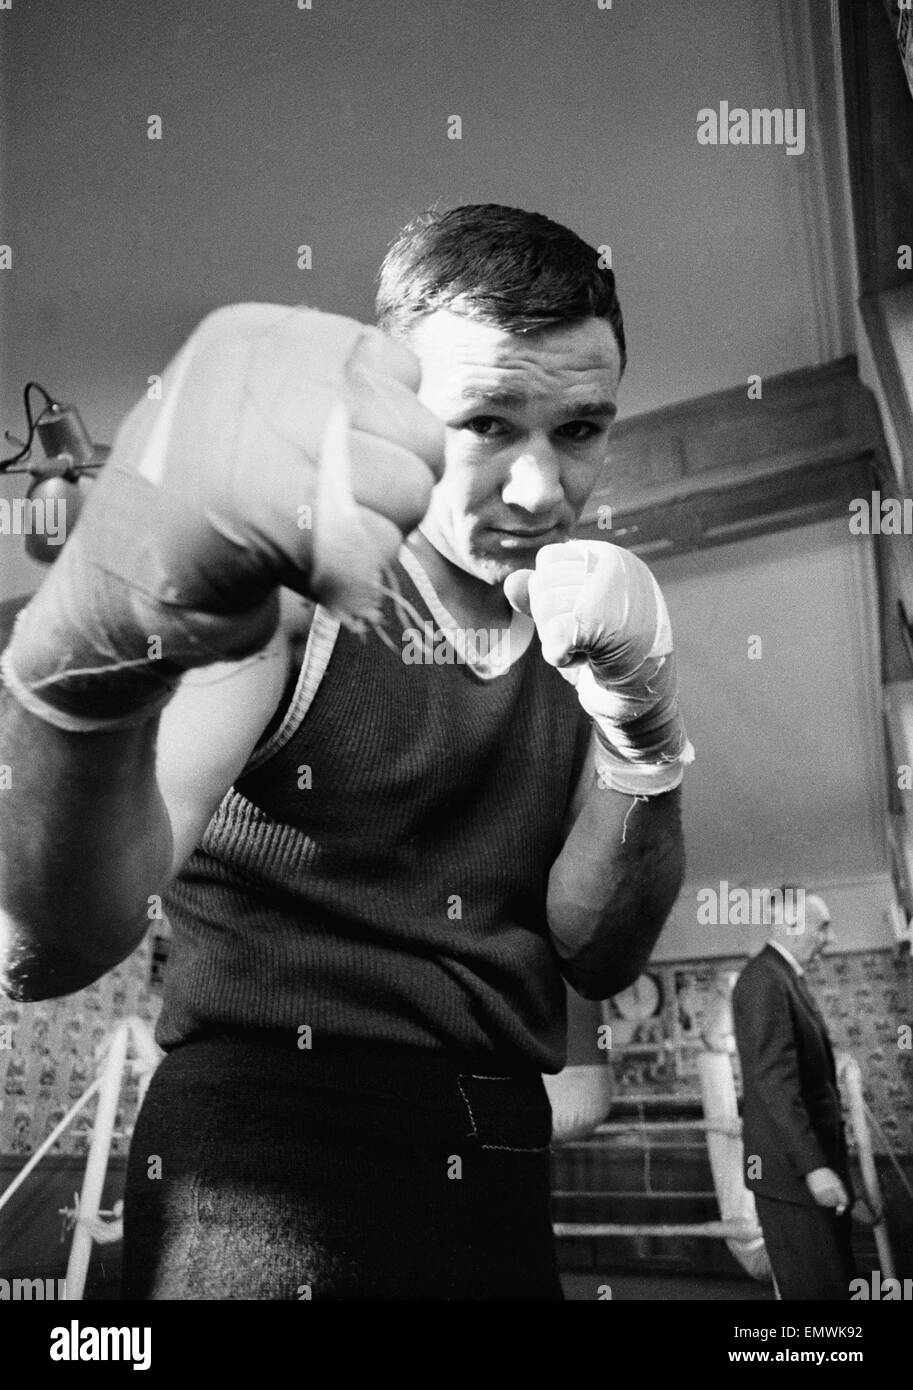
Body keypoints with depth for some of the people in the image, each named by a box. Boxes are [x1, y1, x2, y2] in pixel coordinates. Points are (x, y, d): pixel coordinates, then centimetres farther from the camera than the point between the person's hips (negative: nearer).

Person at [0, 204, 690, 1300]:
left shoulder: (581, 625, 2)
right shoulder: (285, 587, -14)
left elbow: (600, 957, -2)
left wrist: (642, 725, -19)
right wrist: (94, 640, -47)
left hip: (502, 1176, 5)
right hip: (267, 1164, -5)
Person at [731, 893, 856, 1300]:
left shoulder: (788, 977, 14)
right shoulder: (765, 981, -18)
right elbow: (775, 1083, -24)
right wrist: (812, 1166, -26)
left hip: (814, 1156, 10)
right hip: (789, 1169, -10)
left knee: (840, 1282, 14)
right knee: (817, 1288, -4)